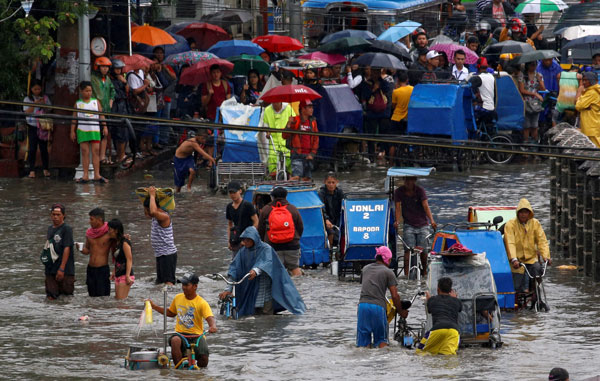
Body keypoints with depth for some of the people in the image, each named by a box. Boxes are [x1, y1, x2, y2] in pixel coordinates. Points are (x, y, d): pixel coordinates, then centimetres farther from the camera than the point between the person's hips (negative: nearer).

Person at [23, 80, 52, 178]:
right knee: (32, 149, -5)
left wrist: (44, 104, -4)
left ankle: (45, 169, 10)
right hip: (32, 126, -1)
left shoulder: (45, 98, 10)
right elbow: (27, 112, -5)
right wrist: (35, 104, -15)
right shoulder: (28, 99, 4)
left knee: (44, 148, 2)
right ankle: (32, 170, -2)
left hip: (43, 126, 1)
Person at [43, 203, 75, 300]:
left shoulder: (66, 229, -7)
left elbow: (67, 249, -14)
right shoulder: (50, 228, 14)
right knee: (51, 298, 3)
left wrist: (61, 269, -20)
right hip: (50, 270, 6)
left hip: (65, 271, -6)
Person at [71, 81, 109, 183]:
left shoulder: (96, 102, 9)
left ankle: (97, 175, -2)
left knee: (96, 151, -3)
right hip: (82, 131, -1)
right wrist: (72, 131, 5)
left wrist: (105, 126, 0)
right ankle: (85, 175, -1)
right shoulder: (78, 104, 6)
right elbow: (74, 118, 8)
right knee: (85, 152, -2)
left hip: (95, 130, 1)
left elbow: (101, 115, 8)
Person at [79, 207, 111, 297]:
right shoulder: (89, 233, 7)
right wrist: (81, 249, -2)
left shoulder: (108, 234, -8)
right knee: (92, 296, 7)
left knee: (103, 299, -8)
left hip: (103, 269, -5)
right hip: (91, 269, 5)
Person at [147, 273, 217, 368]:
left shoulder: (201, 303, -8)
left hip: (196, 335, -2)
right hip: (181, 333, 2)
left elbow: (210, 318, -21)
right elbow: (171, 313, 26)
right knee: (175, 341, -35)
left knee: (204, 358, -23)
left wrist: (213, 326, -45)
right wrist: (154, 307, 18)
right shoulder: (178, 298, 8)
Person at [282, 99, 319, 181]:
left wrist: (312, 153, 2)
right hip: (297, 155, -5)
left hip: (308, 156, 5)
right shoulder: (295, 121, -2)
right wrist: (289, 126, -20)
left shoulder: (313, 122, 11)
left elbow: (316, 139, 13)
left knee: (307, 178, 5)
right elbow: (284, 136, -4)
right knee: (296, 176, -19)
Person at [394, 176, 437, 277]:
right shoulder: (399, 192, -1)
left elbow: (426, 206, -15)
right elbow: (398, 207, -6)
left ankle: (424, 271, 18)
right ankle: (406, 273, -19)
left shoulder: (420, 191, -5)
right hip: (409, 225, 0)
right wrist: (397, 221, -24)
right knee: (408, 249, -15)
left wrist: (432, 221, -29)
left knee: (423, 250, -4)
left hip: (422, 225, 0)